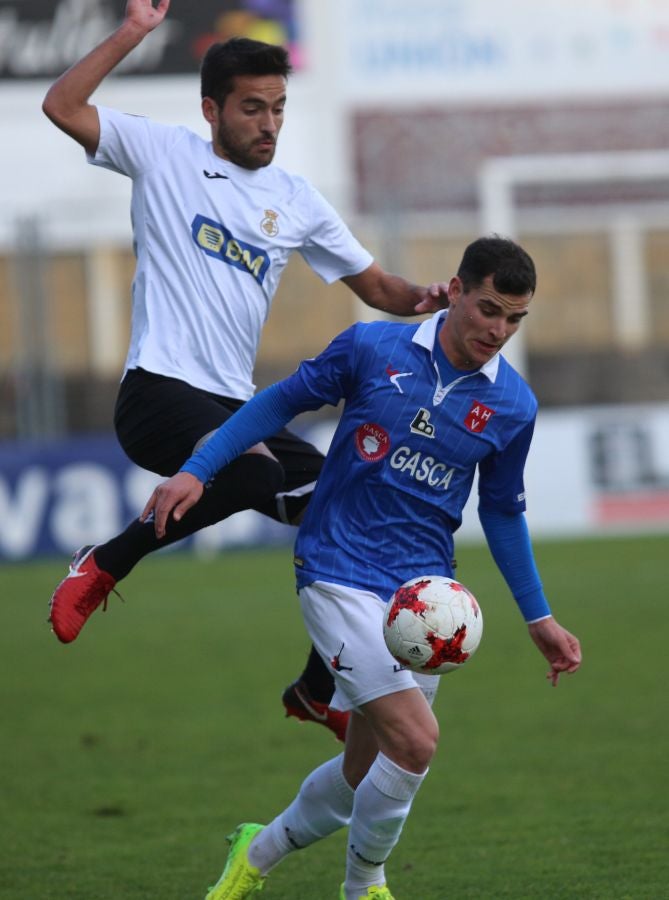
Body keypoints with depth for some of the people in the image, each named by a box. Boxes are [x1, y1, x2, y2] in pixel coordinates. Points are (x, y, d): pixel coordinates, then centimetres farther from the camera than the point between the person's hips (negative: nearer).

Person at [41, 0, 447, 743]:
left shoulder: (297, 201, 15)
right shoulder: (163, 155, 3)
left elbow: (375, 285, 18)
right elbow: (62, 106, -7)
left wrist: (424, 299, -3)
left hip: (236, 404, 6)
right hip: (158, 394, -6)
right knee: (254, 473, -35)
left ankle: (320, 690, 17)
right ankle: (103, 566, -14)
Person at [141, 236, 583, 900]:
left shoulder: (513, 406, 2)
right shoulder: (372, 348, -8)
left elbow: (502, 512, 15)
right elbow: (282, 402, 4)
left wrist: (538, 619, 16)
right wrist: (196, 471, -3)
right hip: (338, 577, -5)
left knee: (366, 772, 9)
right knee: (415, 741, -18)